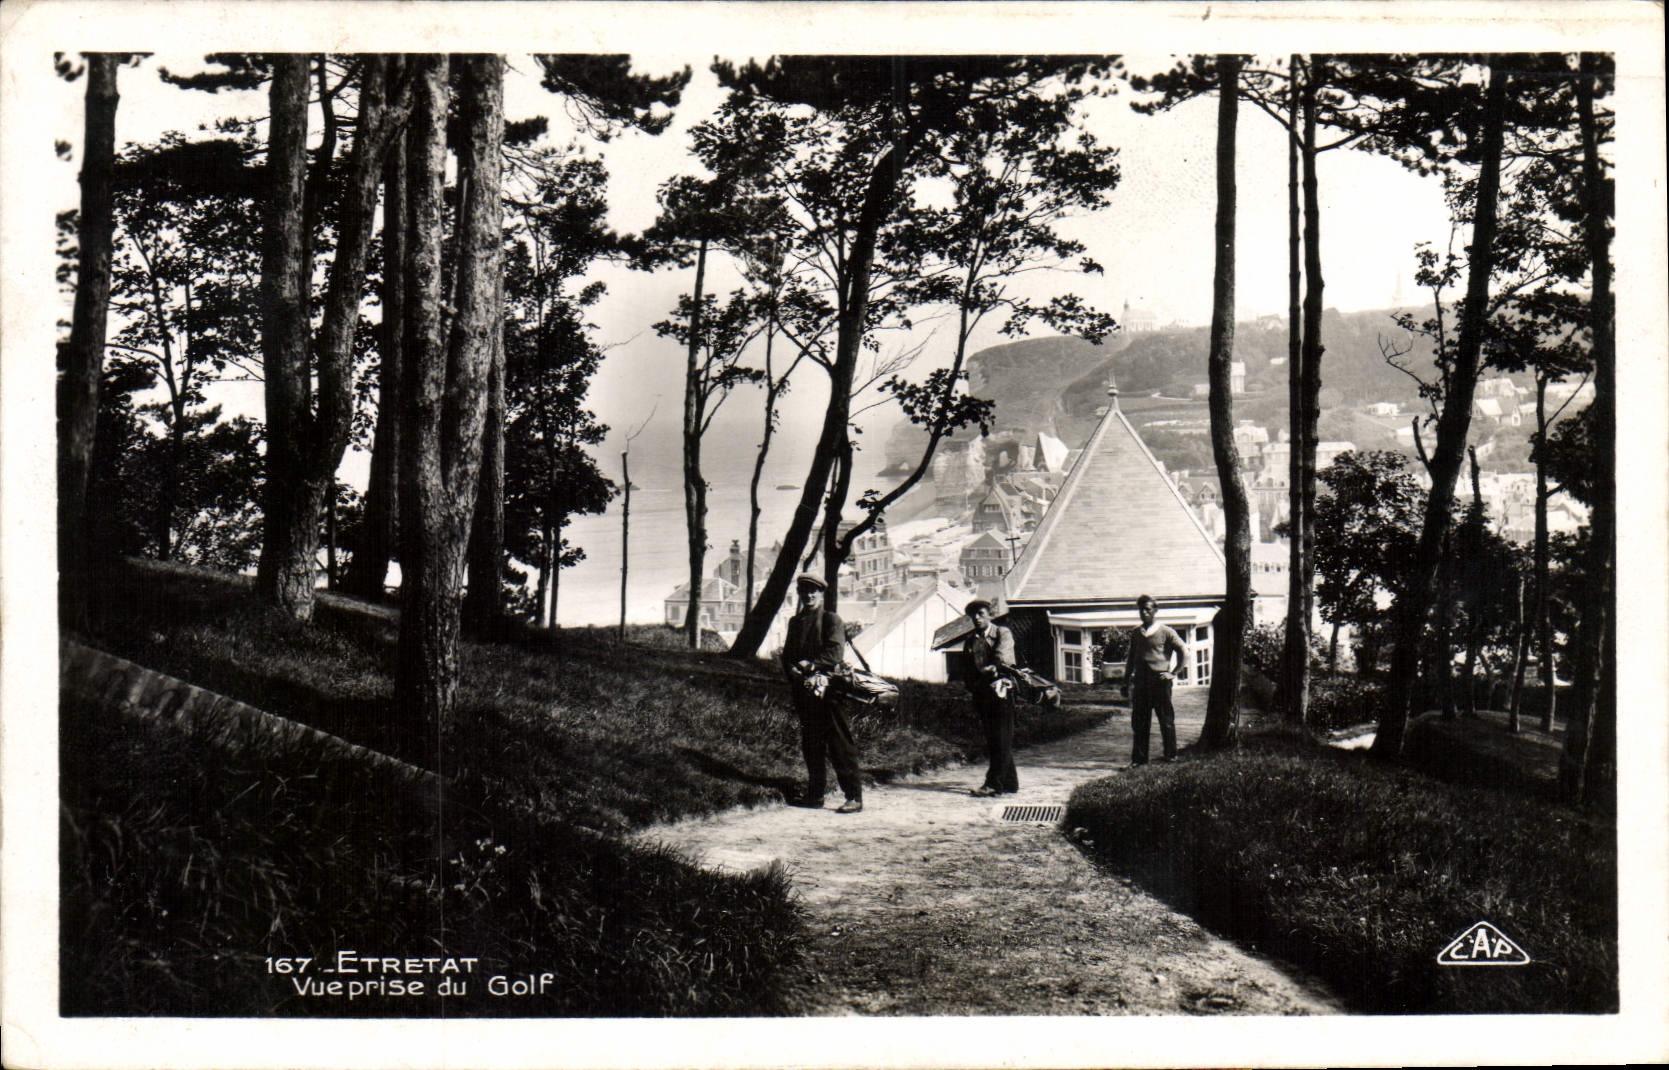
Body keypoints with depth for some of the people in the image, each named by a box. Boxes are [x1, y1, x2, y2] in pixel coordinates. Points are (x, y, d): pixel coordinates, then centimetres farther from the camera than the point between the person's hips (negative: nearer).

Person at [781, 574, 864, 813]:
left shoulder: (832, 620, 0)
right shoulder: (795, 622, 19)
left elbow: (835, 652, -11)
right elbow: (787, 653, 16)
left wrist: (811, 664, -18)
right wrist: (792, 670, -3)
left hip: (826, 688, -6)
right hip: (803, 689, 6)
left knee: (839, 744, -8)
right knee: (810, 744, 9)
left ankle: (854, 797, -7)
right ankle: (814, 794, 17)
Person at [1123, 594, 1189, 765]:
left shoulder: (1165, 632, -1)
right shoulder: (1135, 633, 13)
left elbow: (1184, 653, -1)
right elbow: (1131, 657, 20)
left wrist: (1173, 673, -4)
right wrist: (1126, 681, 14)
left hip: (1160, 681, -4)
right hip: (1140, 681, 4)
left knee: (1166, 719, 1)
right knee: (1139, 721, 4)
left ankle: (1171, 755, 11)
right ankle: (1139, 758, 11)